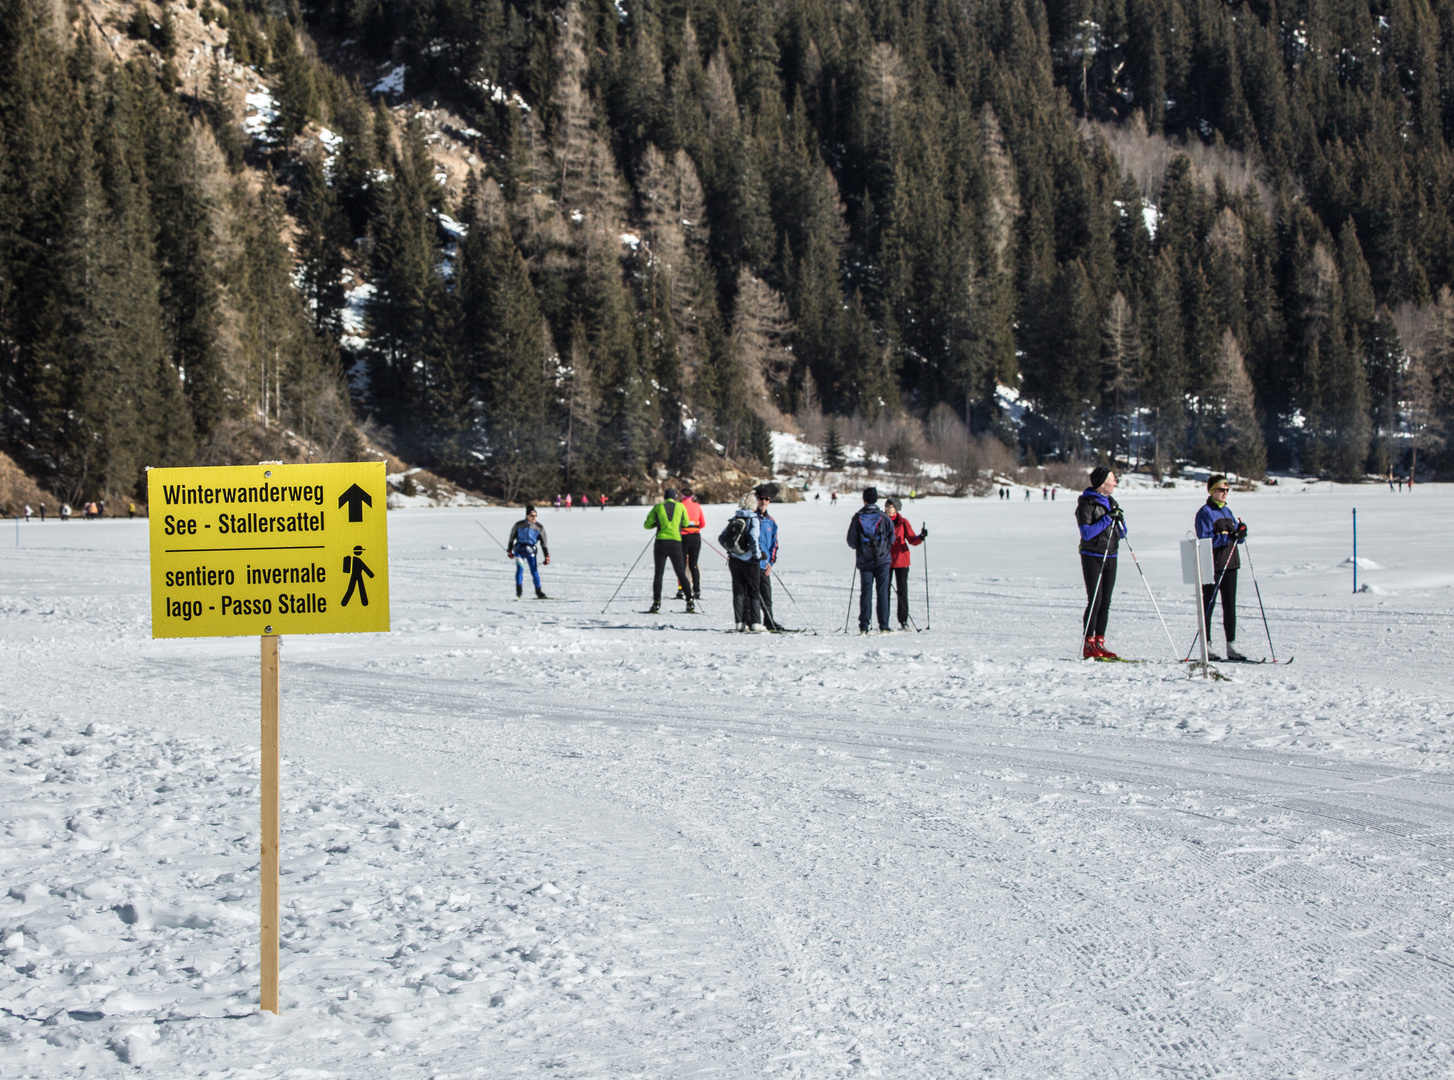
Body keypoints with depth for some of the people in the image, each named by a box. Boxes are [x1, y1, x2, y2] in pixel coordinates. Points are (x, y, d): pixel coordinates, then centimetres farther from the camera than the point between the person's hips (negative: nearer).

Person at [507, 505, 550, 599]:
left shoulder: (539, 527, -1)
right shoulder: (519, 525, -3)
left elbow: (543, 543, 2)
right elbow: (512, 537, 10)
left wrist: (547, 557, -3)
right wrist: (509, 550, 13)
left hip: (531, 552, 1)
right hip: (519, 550, -1)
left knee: (534, 571, -2)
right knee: (520, 568, -14)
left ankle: (539, 592, 8)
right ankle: (519, 592, -9)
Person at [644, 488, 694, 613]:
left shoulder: (658, 507, 6)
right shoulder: (680, 506, 7)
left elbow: (647, 525, 7)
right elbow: (685, 523, 18)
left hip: (661, 542, -1)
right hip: (676, 542, 1)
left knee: (659, 573, 3)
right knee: (681, 573, 8)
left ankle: (656, 603, -7)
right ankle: (689, 602, 3)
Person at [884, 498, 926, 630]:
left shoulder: (903, 522, 0)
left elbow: (912, 539, -3)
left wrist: (921, 537, -21)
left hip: (901, 560, -2)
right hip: (885, 560, 2)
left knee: (902, 590, -2)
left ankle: (903, 621, 3)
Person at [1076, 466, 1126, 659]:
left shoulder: (1111, 502, 14)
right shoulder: (1087, 503, -9)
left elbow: (1120, 534, 16)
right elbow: (1087, 533, -19)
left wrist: (1120, 520, -4)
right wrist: (1107, 519, -22)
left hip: (1110, 557, 7)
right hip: (1092, 557, -7)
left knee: (1105, 602, 6)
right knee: (1095, 600, -10)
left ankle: (1099, 642, 11)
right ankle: (1088, 645, -7)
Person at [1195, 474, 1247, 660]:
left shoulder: (1227, 511, 16)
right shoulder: (1205, 512, -6)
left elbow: (1237, 538, 17)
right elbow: (1205, 540, -16)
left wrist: (1241, 532, -5)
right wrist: (1228, 537, -25)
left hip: (1230, 564, 7)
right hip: (1212, 566, -7)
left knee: (1230, 605, 7)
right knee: (1208, 605, -1)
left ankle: (1231, 645, 10)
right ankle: (1206, 646, 2)